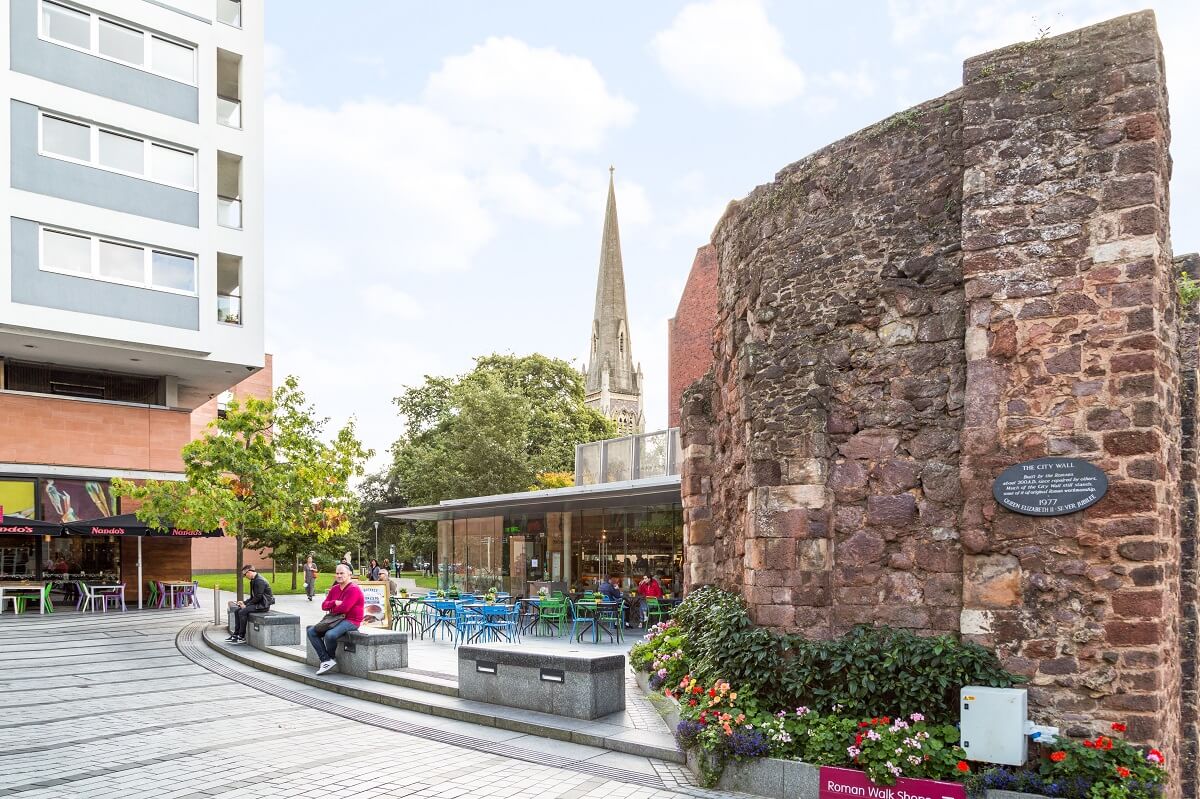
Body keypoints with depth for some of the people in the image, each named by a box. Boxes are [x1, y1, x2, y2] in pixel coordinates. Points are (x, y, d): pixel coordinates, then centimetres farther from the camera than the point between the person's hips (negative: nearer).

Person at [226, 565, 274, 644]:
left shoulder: (260, 581, -19)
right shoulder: (254, 580, 14)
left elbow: (258, 597, -23)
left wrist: (247, 605, -16)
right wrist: (244, 602, 4)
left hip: (263, 605, -11)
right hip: (257, 603, 11)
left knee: (242, 612, -22)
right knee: (237, 611, 6)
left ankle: (241, 637, -13)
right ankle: (236, 634, 7)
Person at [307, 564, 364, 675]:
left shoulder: (353, 589, -13)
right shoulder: (334, 589, 14)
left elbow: (344, 608, -23)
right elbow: (324, 605, 7)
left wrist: (331, 608, -3)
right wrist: (334, 603, -14)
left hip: (350, 621, -9)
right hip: (336, 619, 9)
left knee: (330, 635, -33)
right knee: (311, 632, -3)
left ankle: (331, 658, 0)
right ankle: (326, 660, -14)